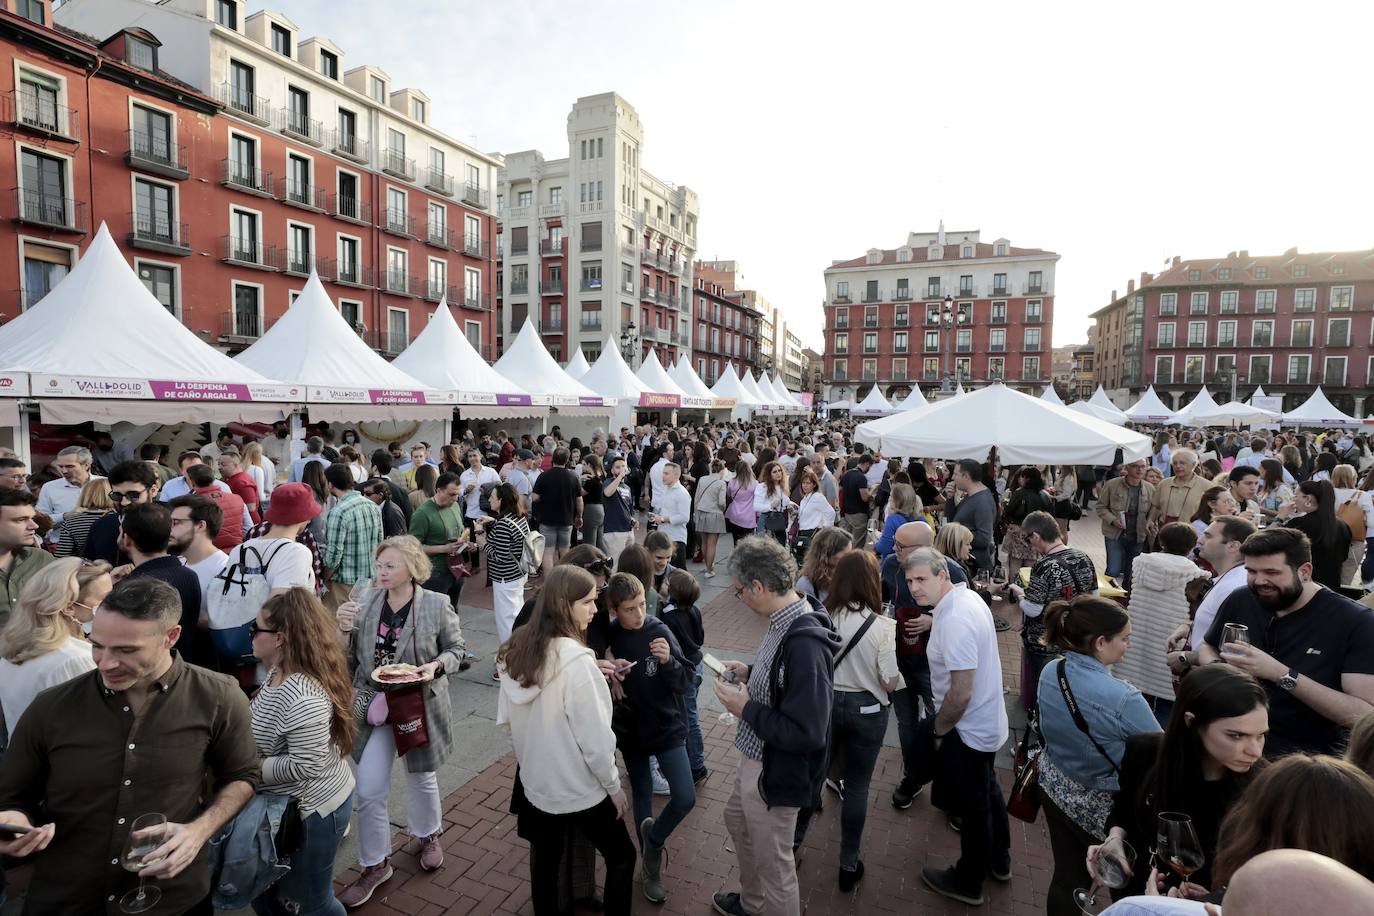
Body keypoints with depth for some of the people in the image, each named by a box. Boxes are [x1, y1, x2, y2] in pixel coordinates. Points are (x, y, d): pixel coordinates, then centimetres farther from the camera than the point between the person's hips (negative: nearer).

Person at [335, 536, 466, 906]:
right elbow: (350, 659, -2)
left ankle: (428, 836, 49)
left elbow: (455, 649, -4)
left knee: (422, 778, 19)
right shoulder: (366, 601, -7)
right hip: (374, 705, 2)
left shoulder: (437, 604, -16)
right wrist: (344, 627, -19)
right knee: (368, 790, 6)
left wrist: (436, 667, -23)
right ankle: (375, 865, 30)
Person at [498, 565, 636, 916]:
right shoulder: (575, 661, -29)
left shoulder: (515, 649, -7)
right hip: (580, 788, -6)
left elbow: (507, 717, 4)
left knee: (545, 862, 24)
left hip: (535, 782, 6)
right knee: (621, 857, 17)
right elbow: (594, 737, -24)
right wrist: (614, 786, -9)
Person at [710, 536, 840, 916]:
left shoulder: (804, 644, -34)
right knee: (737, 822, 31)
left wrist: (746, 709, -25)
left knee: (773, 862, 12)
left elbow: (807, 733, -33)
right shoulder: (786, 622, -6)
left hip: (776, 773, -10)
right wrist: (750, 674, 0)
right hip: (754, 758, 10)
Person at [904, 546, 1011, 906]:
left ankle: (968, 883, 35)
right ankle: (998, 860, 51)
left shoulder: (954, 620, -32)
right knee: (988, 791, 28)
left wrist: (939, 730, -15)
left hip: (967, 730, -9)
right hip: (987, 722, 9)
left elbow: (961, 693, -29)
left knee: (973, 806, 12)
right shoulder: (967, 595, -3)